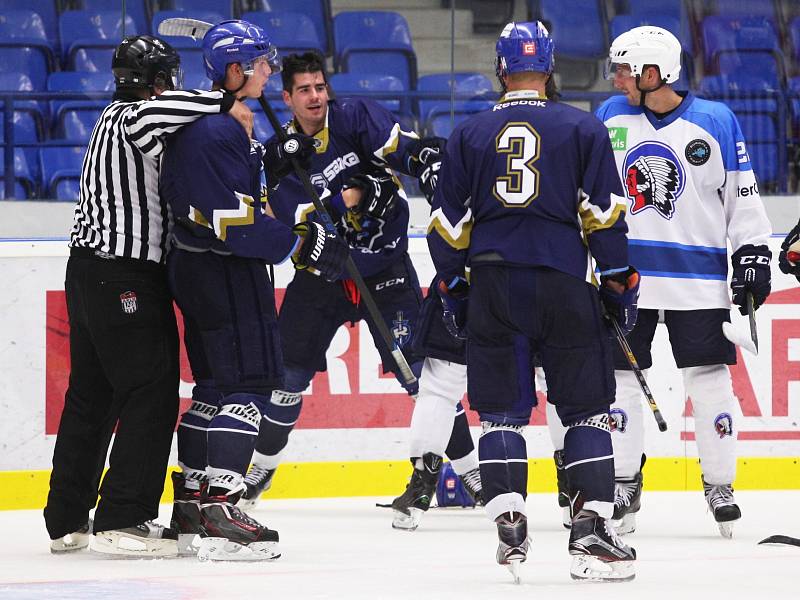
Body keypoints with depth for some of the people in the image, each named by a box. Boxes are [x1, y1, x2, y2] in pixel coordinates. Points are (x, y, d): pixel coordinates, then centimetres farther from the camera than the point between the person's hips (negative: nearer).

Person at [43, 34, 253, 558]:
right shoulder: (130, 117, -11)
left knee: (90, 396, 14)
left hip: (89, 273, 10)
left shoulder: (113, 121, 20)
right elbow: (151, 115, -36)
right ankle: (122, 521, -13)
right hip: (127, 277, -10)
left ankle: (67, 521, 17)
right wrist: (224, 103, -30)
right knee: (151, 395, -8)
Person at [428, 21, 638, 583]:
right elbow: (604, 214, -1)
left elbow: (448, 222, 9)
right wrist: (620, 281, 6)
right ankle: (591, 533, -6)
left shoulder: (469, 135, 8)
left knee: (502, 410, 7)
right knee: (587, 408, 3)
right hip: (564, 283, -2)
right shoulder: (583, 129, 3)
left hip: (493, 284, 2)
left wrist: (452, 283, 21)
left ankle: (510, 529, -5)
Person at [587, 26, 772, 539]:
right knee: (620, 377, 2)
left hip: (698, 279, -2)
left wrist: (754, 255, -2)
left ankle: (720, 485, 9)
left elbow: (743, 194, 1)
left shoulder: (716, 122, -3)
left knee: (710, 378, -2)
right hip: (626, 274, 2)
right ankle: (624, 484, 13)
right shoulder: (612, 116, 5)